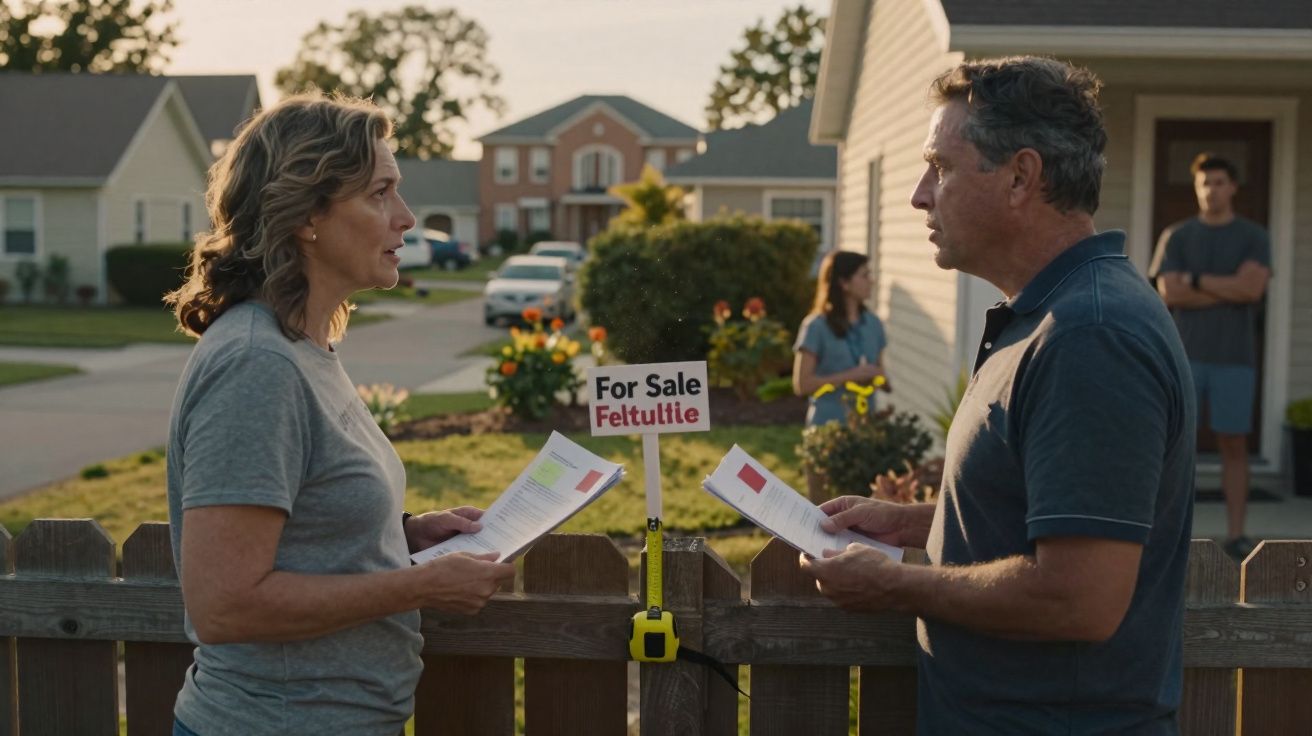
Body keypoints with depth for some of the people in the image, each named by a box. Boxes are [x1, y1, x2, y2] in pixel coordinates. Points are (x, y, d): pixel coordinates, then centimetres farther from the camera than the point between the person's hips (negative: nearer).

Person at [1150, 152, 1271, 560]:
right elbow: (1169, 294, -8)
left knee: (1234, 445, 3)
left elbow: (1252, 287, -13)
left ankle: (1235, 534, 9)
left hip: (1234, 358, 0)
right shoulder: (1175, 236, 6)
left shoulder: (1254, 237, 4)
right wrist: (1231, 290, -10)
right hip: (1184, 356, 0)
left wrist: (1195, 279, -9)